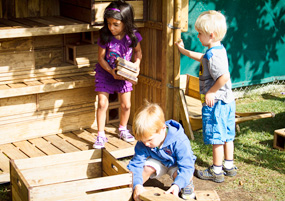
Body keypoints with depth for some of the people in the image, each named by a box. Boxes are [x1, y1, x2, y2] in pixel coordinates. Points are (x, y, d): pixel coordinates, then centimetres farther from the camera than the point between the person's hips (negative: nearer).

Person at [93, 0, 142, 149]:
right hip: (105, 72, -2)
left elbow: (138, 51, 4)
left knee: (126, 105, 4)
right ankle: (101, 135, 5)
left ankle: (123, 129, 31)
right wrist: (112, 72, -24)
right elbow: (101, 58, -13)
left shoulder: (132, 35, -16)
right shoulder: (105, 36, -20)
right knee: (102, 104, -8)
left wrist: (137, 64, -13)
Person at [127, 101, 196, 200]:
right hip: (159, 161, 3)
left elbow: (186, 167, -38)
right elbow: (135, 164, -26)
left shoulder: (179, 141, -38)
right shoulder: (142, 143, -26)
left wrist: (177, 185, -56)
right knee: (146, 168, -26)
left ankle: (187, 184, 1)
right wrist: (136, 185, -46)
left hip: (177, 163, -3)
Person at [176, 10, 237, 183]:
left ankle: (216, 171, 12)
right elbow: (202, 58, 29)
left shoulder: (213, 55, -22)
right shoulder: (219, 50, 9)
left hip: (215, 103, -10)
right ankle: (229, 166, 30)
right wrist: (184, 50, 35)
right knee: (227, 135, 18)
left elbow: (224, 76, -34)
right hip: (227, 101, 10)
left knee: (217, 138, 1)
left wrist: (211, 92, -22)